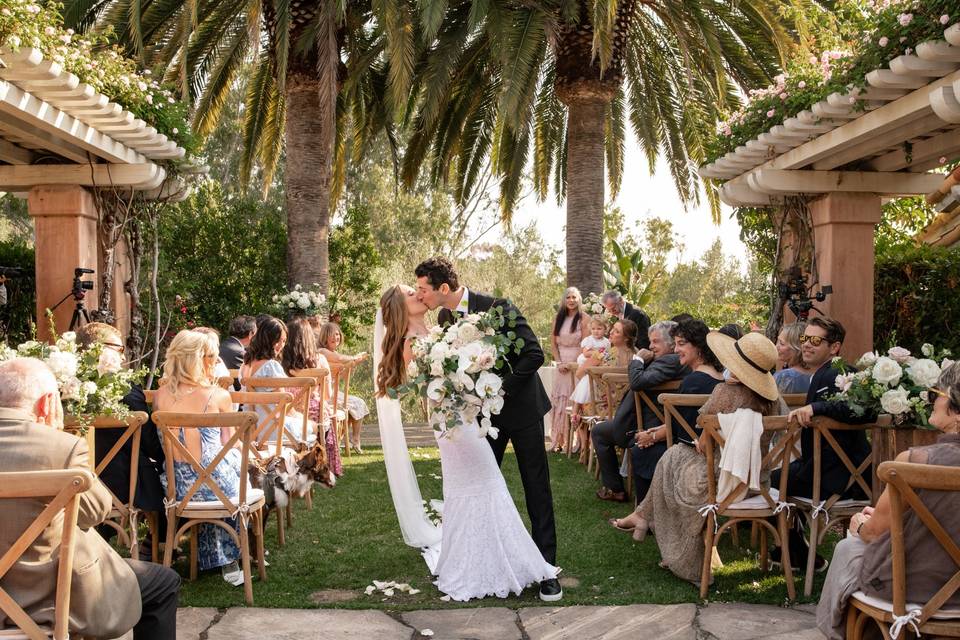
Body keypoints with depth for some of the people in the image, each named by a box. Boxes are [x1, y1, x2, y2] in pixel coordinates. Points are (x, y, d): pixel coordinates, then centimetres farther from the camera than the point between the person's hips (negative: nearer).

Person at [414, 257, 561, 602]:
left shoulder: (498, 308, -22)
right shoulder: (445, 317, -3)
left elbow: (534, 354, -22)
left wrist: (500, 389, -24)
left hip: (520, 404, -6)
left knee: (536, 486, 0)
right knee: (478, 481, 9)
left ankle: (546, 567, 3)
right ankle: (479, 556, 21)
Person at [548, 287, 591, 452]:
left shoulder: (584, 318, -3)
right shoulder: (558, 318, 11)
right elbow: (553, 342, 10)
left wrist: (572, 364, -12)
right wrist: (559, 362, -2)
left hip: (578, 363, -4)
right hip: (562, 364, 5)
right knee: (558, 400, 1)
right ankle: (558, 440, 5)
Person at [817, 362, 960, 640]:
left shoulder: (914, 460, -25)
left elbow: (875, 531, -11)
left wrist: (860, 525, 12)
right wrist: (882, 515, 16)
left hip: (904, 585, -5)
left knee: (847, 546, 26)